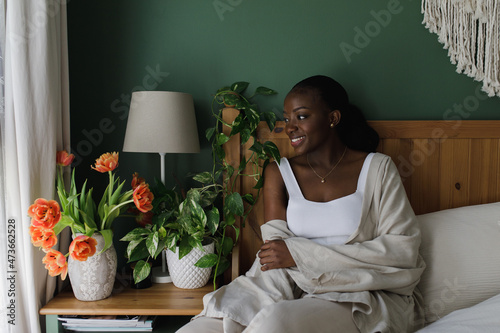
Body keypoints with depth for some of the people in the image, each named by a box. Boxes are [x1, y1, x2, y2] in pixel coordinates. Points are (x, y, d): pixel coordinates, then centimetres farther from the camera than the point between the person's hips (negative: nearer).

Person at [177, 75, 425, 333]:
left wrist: (302, 254, -12)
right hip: (298, 289, 2)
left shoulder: (377, 168, 5)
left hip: (363, 299, -2)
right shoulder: (279, 173, 12)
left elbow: (404, 249, -6)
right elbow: (277, 256, 2)